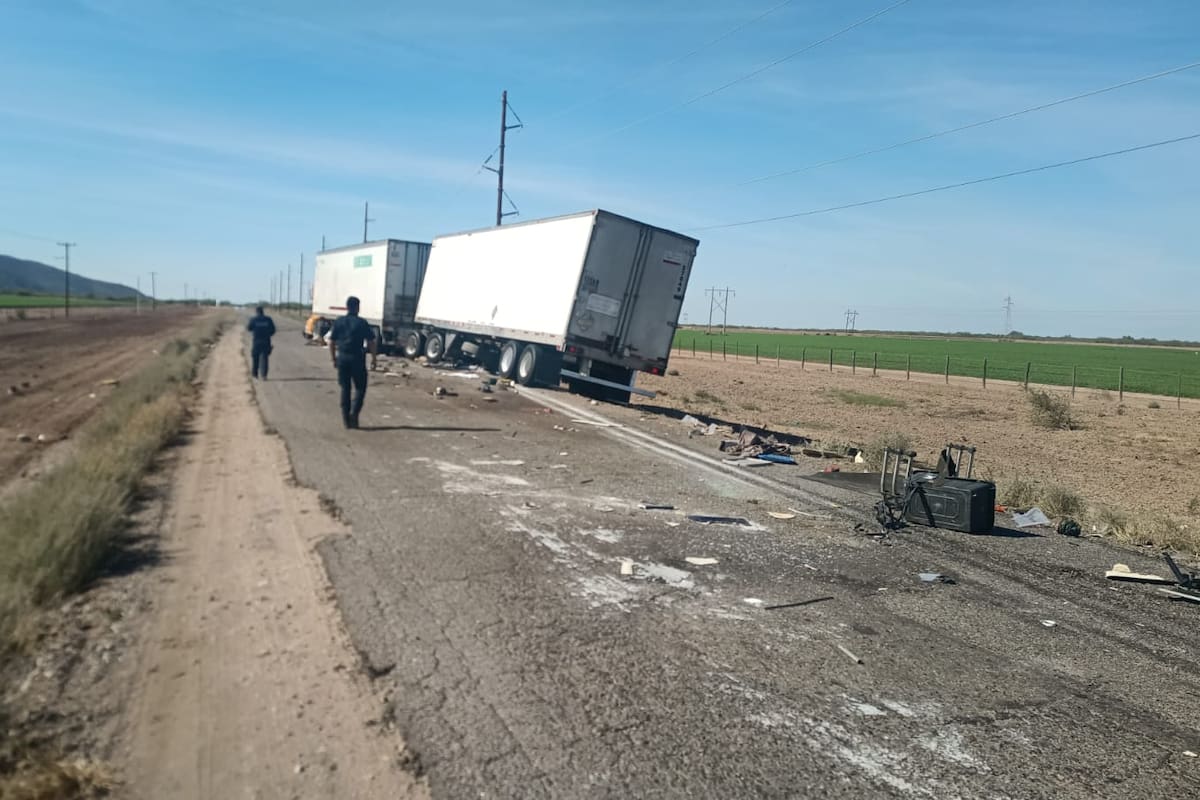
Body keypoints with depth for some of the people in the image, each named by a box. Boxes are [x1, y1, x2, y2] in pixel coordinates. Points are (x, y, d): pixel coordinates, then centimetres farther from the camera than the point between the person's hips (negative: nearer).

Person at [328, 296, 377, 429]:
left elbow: (331, 342, 6)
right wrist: (374, 358, 2)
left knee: (345, 388, 11)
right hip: (357, 358, -3)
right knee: (360, 388, 8)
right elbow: (371, 342, -7)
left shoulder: (338, 322, 5)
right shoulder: (362, 323, -5)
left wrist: (334, 359, 15)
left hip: (342, 358, 3)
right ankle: (354, 413, -9)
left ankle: (346, 418, 12)